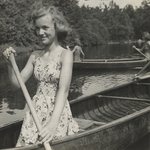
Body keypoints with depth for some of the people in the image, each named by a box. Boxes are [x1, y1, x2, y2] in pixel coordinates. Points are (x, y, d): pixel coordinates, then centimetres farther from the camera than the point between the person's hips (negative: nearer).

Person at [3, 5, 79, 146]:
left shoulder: (65, 55, -10)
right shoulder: (35, 56, 7)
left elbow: (63, 91, -20)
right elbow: (17, 83, 10)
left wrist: (53, 122, -32)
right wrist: (10, 63, -5)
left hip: (57, 112, -4)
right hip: (36, 111, 5)